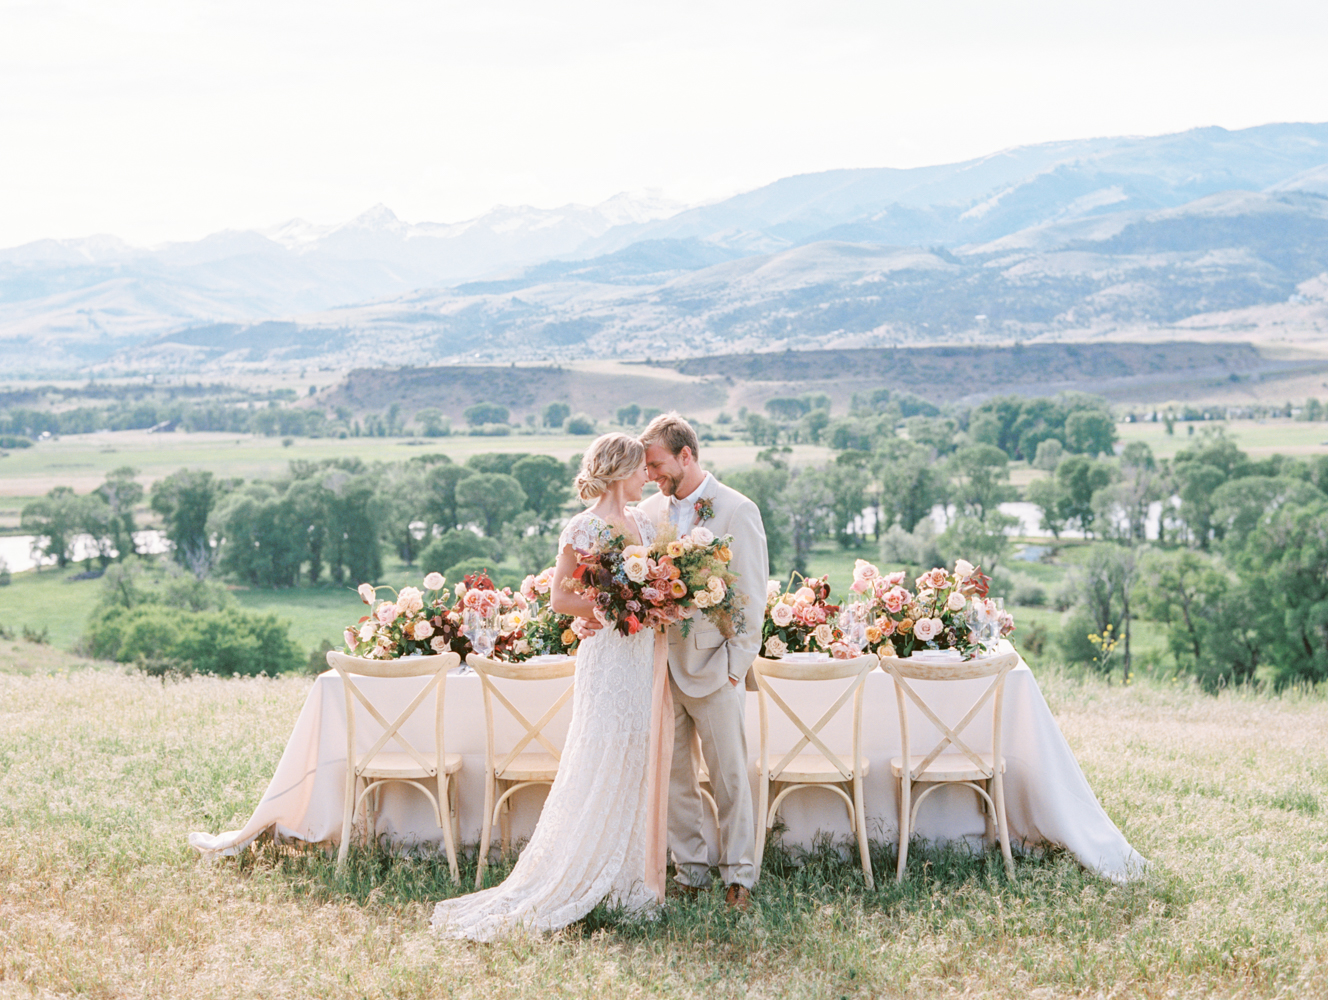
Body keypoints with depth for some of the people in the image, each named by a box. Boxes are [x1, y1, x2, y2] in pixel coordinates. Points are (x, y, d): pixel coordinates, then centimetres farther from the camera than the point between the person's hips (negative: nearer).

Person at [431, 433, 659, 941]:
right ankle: (557, 886, 3)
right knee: (596, 768, -5)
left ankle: (623, 881, 19)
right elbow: (560, 597, -11)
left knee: (631, 765, 11)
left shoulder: (642, 522, 11)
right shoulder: (586, 528, -12)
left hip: (642, 652, 8)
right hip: (607, 655, -8)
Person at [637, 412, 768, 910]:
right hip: (661, 664, 5)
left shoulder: (737, 511, -6)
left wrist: (735, 665, -10)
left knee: (729, 775, 3)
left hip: (713, 665, -5)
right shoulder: (650, 510, 8)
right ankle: (690, 869, 21)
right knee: (672, 773, 9)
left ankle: (739, 874, 13)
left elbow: (752, 598, -6)